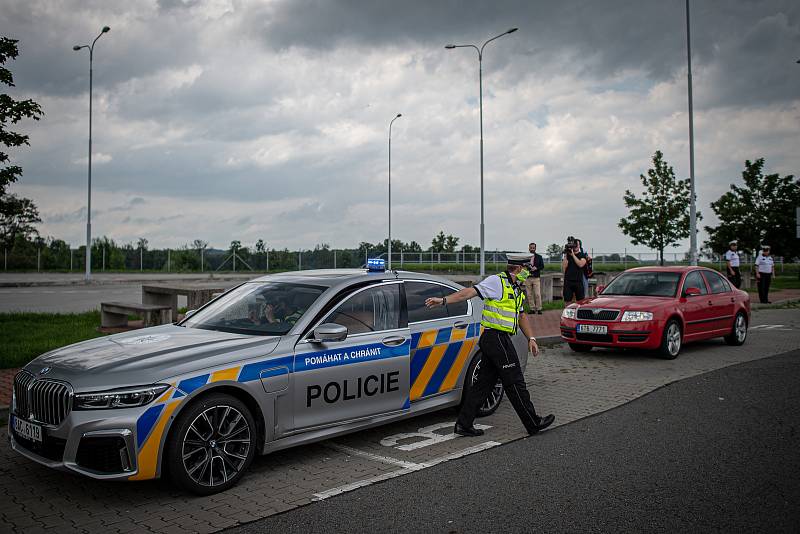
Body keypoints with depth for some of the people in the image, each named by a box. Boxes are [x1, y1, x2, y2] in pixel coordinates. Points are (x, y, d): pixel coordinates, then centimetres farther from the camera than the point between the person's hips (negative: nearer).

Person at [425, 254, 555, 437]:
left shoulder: (516, 289, 20)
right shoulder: (496, 282, -10)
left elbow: (521, 315, 27)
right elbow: (470, 292, -19)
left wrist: (531, 338, 19)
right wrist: (444, 300, -28)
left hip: (500, 340, 10)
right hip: (497, 338, -10)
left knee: (484, 382, 9)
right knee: (515, 383, 1)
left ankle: (464, 424, 11)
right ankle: (533, 423, 12)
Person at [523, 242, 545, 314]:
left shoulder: (539, 257, 9)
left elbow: (542, 266, 6)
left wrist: (536, 268, -12)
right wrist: (526, 266, -12)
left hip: (536, 278, -1)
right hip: (528, 278, 1)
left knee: (537, 294, -7)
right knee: (529, 294, 0)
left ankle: (539, 309, -1)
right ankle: (532, 309, 7)